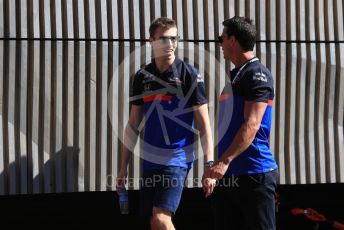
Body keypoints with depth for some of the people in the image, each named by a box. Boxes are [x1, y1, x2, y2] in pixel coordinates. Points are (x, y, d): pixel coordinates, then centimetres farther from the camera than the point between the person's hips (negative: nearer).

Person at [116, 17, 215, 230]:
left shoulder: (189, 75, -5)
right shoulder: (142, 76, 8)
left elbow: (204, 124, -6)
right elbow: (134, 125, 14)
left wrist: (209, 165, -13)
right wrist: (124, 166, 12)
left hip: (177, 159, -5)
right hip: (150, 160, 5)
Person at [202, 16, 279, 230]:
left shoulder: (257, 74, -10)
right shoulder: (236, 76, 19)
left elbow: (251, 126, -20)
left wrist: (224, 161, -28)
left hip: (254, 174, -9)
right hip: (228, 175, 9)